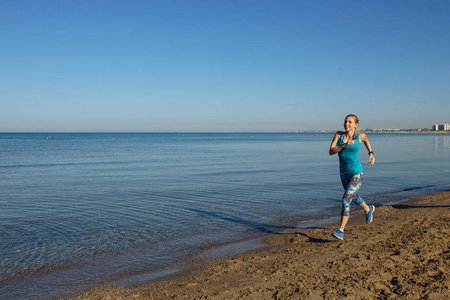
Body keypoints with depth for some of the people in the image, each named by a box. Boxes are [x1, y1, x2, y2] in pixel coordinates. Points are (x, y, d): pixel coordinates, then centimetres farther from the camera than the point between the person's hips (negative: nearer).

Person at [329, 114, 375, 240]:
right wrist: (344, 145, -27)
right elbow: (331, 151, -16)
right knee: (353, 197, 25)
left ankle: (341, 231, -14)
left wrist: (371, 153, 11)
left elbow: (366, 140, 19)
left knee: (346, 199, -16)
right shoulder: (338, 135, -6)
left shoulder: (360, 135, -7)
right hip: (344, 173, 4)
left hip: (356, 174, -4)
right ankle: (368, 209, 57)